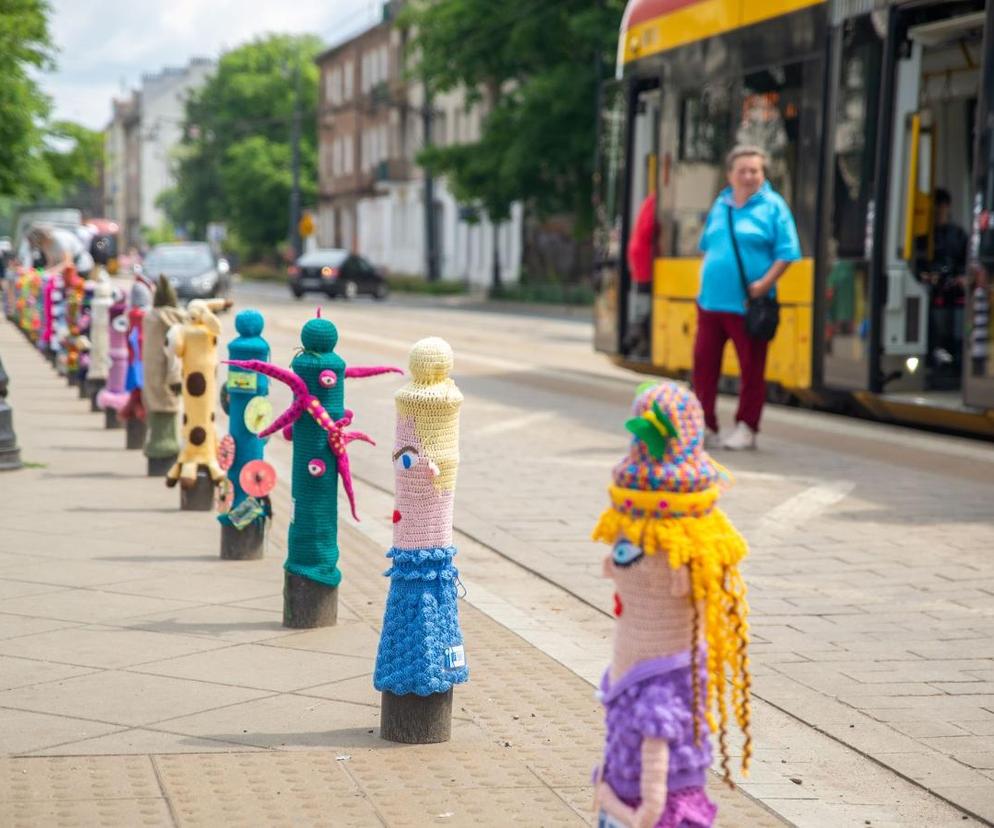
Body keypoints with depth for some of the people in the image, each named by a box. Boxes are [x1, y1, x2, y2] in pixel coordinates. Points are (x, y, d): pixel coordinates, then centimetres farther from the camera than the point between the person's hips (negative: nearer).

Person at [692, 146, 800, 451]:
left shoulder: (772, 206, -2)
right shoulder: (720, 205, 13)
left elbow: (787, 251, -7)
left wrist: (765, 283, -16)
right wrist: (708, 278, 12)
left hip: (748, 306, -5)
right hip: (711, 300, 5)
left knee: (751, 368, 2)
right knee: (703, 364, 6)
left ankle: (746, 428, 13)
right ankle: (704, 426, 15)